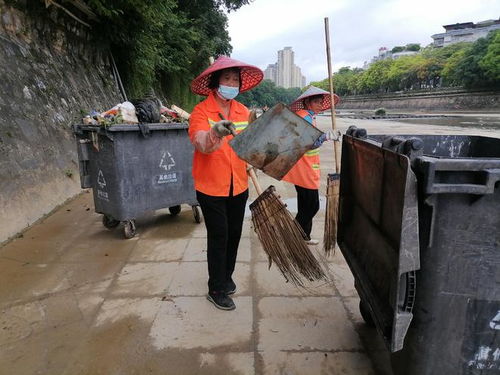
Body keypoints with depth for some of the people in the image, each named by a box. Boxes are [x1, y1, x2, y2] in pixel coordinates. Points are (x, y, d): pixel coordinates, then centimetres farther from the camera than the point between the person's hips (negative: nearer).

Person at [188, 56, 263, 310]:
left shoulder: (243, 111, 2)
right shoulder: (201, 111, -15)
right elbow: (202, 145, -33)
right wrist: (214, 135, -53)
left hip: (238, 186, 5)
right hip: (211, 187, -5)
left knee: (234, 234, 15)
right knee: (218, 237, 3)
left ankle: (226, 277, 38)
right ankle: (216, 289, 22)